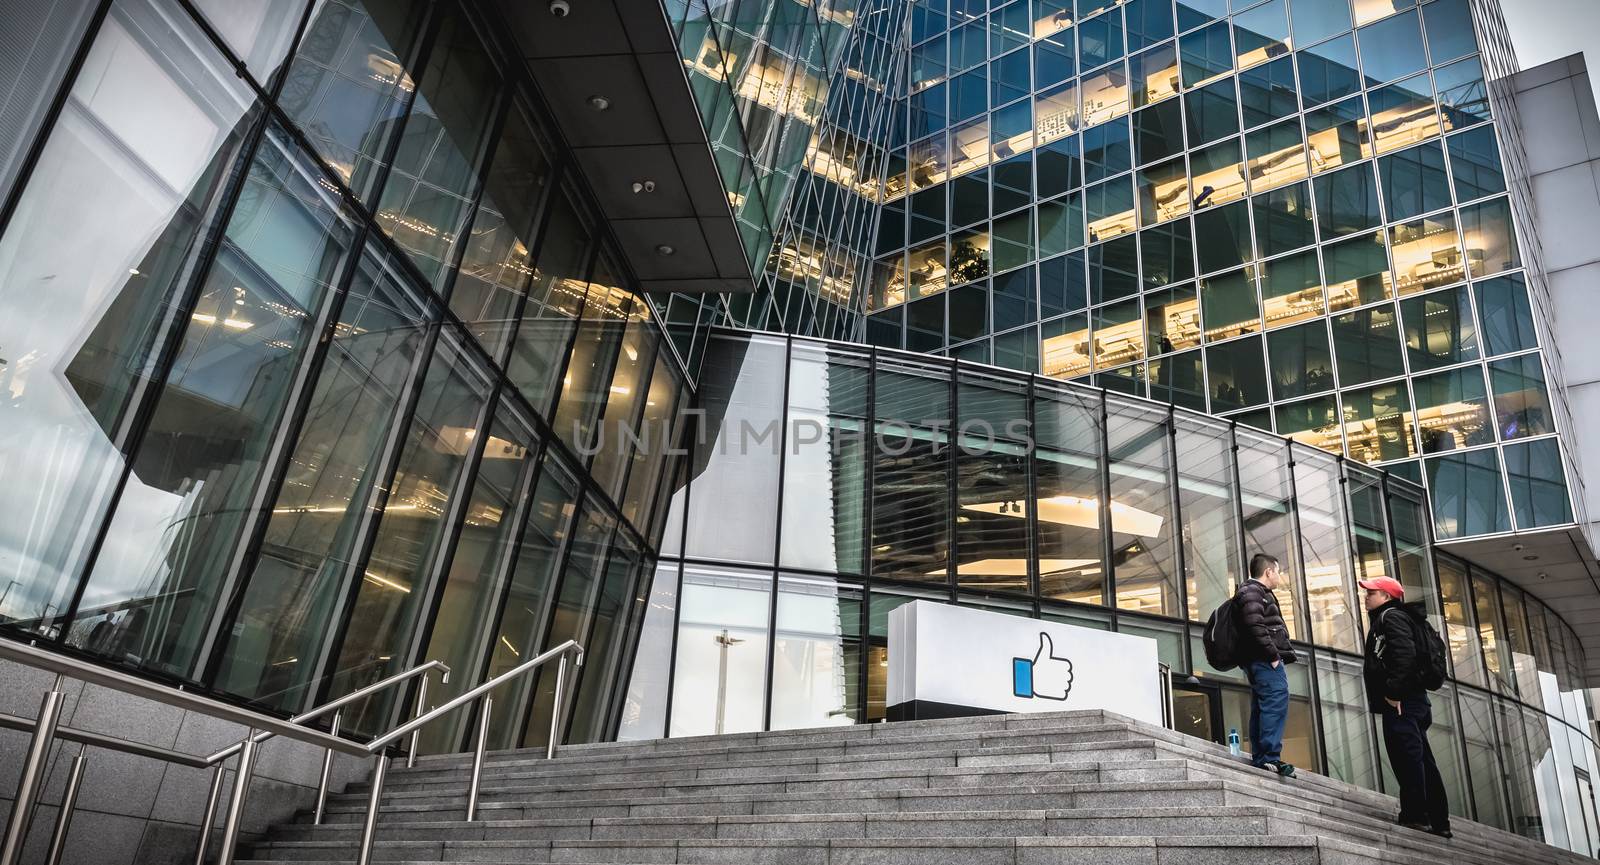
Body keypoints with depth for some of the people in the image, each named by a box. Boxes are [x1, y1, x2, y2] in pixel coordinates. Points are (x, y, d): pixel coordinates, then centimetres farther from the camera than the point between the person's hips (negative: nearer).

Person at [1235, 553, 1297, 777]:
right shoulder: (1252, 592, -9)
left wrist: (1276, 655, 16)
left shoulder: (1256, 592, 25)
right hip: (1265, 660, -11)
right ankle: (1270, 756, -20)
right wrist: (1273, 655, -19)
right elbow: (1255, 627, -22)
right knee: (1276, 703, -16)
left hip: (1260, 663, 11)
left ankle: (1259, 757, 14)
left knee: (1261, 708, 11)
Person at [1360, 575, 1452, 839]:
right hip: (1410, 702, 11)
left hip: (1401, 703, -11)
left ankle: (1415, 815, -10)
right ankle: (1438, 821, 14)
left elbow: (1404, 655, -21)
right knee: (1422, 760, 11)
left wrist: (1394, 692, -23)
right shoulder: (1385, 619, 25)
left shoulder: (1391, 616, -6)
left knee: (1406, 757, -11)